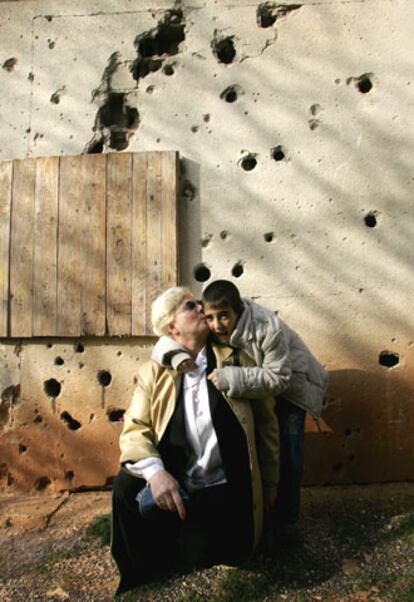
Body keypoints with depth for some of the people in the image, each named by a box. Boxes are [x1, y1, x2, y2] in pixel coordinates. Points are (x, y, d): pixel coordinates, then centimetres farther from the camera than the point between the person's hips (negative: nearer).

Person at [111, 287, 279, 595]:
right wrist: (155, 471, -28)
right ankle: (148, 572, 1)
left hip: (224, 488, -1)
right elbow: (135, 428, -7)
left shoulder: (235, 361, -1)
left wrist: (269, 485, 9)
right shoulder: (153, 372, 0)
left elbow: (266, 424, 6)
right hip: (172, 484, 1)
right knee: (126, 485, -27)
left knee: (203, 548, -27)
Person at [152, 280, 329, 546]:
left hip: (291, 384, -5)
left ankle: (286, 521, 8)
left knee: (287, 451, -10)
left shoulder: (269, 329, -38)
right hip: (254, 387, 5)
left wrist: (233, 378, -48)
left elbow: (278, 378, -37)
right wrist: (176, 354, -43)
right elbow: (173, 336, -18)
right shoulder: (212, 330, -22)